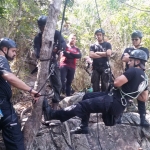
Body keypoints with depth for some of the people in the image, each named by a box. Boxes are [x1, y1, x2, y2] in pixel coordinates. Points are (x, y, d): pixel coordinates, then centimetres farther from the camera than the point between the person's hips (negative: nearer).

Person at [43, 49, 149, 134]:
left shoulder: (133, 71, -13)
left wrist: (120, 78, -1)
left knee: (82, 105, -11)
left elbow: (117, 83, -23)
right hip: (119, 104, 10)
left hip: (113, 102, -10)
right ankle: (83, 127, 12)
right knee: (87, 97, 14)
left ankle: (52, 114, -8)